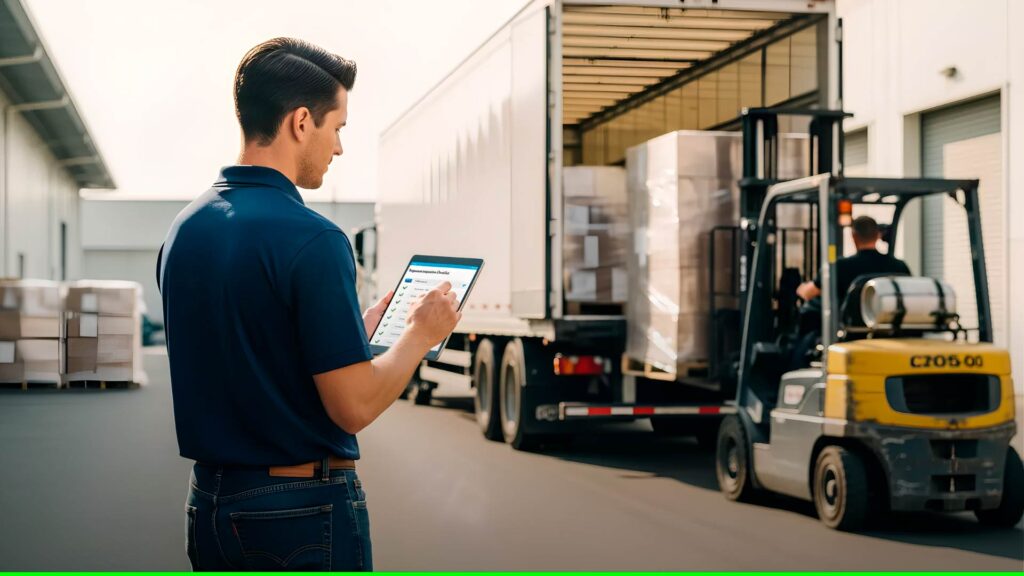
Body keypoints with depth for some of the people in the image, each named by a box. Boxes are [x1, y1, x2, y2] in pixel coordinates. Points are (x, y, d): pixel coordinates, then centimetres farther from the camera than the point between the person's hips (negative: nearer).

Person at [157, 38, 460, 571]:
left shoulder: (185, 227, 5)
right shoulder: (311, 238, -20)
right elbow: (354, 406, -19)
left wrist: (358, 329, 19)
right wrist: (421, 333, -3)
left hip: (209, 504, 8)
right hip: (303, 511, -8)